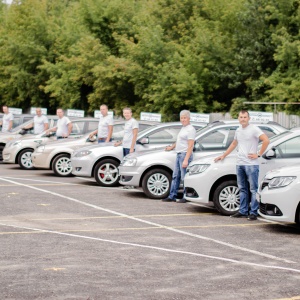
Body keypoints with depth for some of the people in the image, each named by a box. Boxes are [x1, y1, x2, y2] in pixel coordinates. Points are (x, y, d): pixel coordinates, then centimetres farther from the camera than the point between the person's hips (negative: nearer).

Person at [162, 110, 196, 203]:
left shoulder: (190, 129, -13)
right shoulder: (183, 128, 16)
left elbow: (190, 146, -20)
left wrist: (186, 160, -26)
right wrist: (172, 147, 43)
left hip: (185, 154, -10)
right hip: (179, 154, 10)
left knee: (185, 177, -7)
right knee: (175, 176, 12)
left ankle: (186, 198, -2)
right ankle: (172, 196, 18)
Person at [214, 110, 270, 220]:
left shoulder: (254, 129, -8)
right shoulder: (238, 130, 16)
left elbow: (266, 140, -16)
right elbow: (234, 144, 31)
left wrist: (258, 154, -14)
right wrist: (223, 155, 31)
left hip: (251, 164, -8)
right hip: (240, 164, 8)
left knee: (253, 189, -4)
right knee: (242, 189, 12)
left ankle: (254, 213, -3)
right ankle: (243, 211, 18)